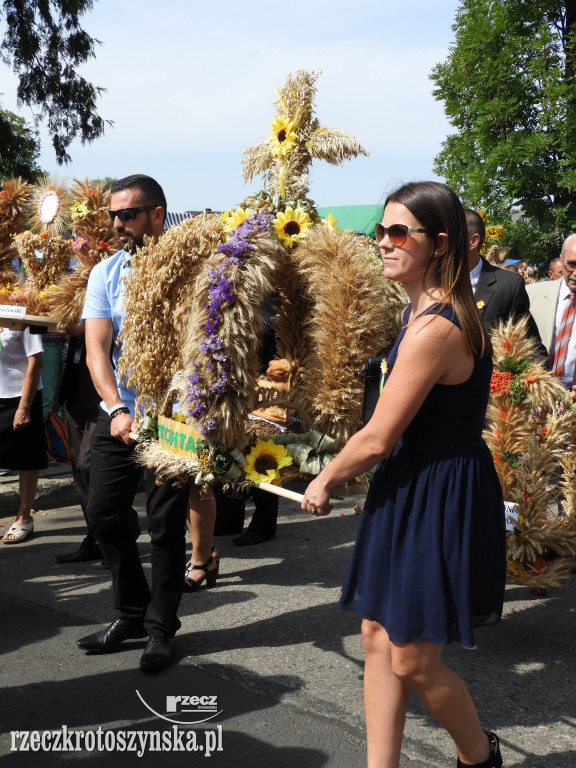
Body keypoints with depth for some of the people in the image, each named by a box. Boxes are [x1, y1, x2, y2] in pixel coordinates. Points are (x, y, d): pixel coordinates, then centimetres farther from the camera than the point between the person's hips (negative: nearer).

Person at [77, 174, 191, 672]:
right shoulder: (106, 273, 5)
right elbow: (97, 349, -2)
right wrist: (117, 410, -17)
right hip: (118, 416, 5)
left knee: (165, 526, 0)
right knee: (105, 514, 8)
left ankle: (161, 629, 18)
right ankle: (132, 613, 28)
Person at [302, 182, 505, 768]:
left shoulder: (435, 327, -25)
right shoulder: (425, 307, 8)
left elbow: (377, 438, -20)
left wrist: (325, 481, -4)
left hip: (439, 499, -10)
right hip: (410, 488, 10)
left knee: (413, 660, 5)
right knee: (378, 638, 13)